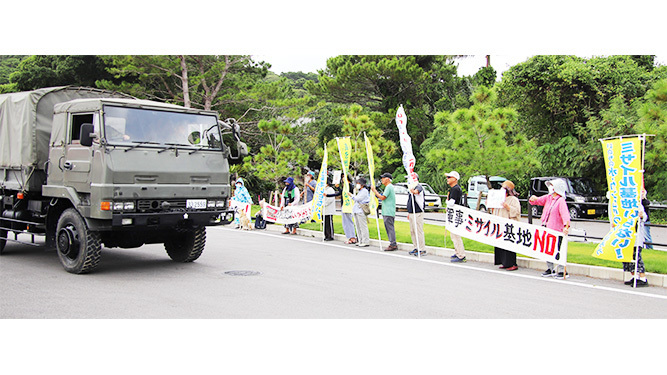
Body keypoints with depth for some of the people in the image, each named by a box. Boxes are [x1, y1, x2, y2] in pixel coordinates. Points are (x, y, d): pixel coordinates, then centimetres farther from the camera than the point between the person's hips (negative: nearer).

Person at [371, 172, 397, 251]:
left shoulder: (389, 187, -13)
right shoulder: (389, 187, 20)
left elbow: (382, 197, -17)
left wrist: (374, 191, -11)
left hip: (388, 212, -11)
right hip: (387, 212, 11)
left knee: (390, 227, -9)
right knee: (389, 228, 12)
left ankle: (393, 245, -8)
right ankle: (393, 244, 15)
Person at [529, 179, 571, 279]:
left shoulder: (561, 201, -12)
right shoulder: (548, 198, 11)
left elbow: (565, 215, -24)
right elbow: (537, 201, 17)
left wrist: (566, 226, -39)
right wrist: (533, 199, -8)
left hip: (556, 231, -8)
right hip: (546, 229, 8)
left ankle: (562, 271, 1)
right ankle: (550, 269, 25)